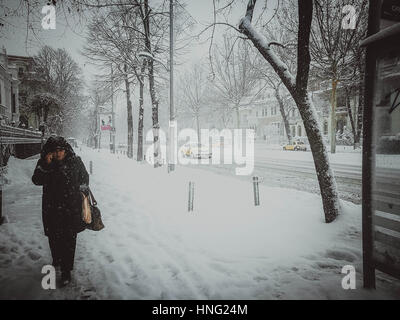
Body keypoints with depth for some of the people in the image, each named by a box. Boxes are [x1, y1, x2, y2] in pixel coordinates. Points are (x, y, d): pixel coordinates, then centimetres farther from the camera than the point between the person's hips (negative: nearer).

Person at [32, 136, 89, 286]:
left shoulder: (75, 161, -4)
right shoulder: (44, 162, -1)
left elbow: (84, 177, 11)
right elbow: (36, 181, -9)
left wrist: (82, 191, 5)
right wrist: (45, 165, -20)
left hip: (72, 208, -1)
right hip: (51, 209, 2)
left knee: (69, 239, 1)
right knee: (54, 238, 15)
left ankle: (66, 270, 14)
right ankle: (56, 260, 42)